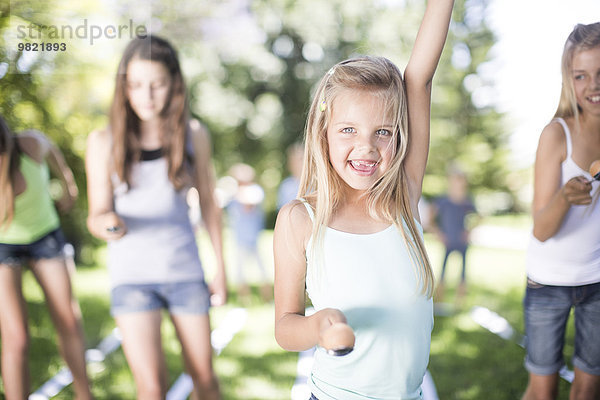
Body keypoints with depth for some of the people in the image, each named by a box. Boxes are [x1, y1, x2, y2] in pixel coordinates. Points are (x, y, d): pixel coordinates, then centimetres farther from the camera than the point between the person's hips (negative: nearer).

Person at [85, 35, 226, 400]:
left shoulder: (194, 135, -2)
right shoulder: (104, 142, -6)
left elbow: (209, 203, 6)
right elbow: (97, 213, -2)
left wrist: (221, 268, 7)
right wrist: (106, 223, -26)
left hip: (186, 270, 1)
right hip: (132, 274, -1)